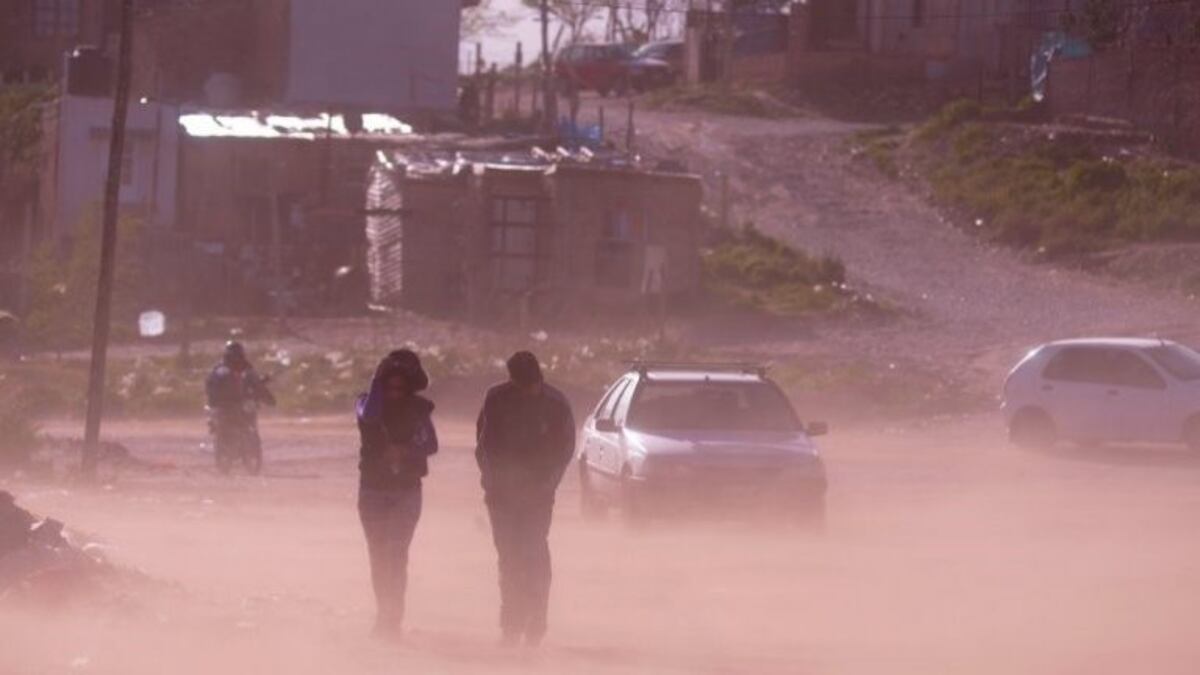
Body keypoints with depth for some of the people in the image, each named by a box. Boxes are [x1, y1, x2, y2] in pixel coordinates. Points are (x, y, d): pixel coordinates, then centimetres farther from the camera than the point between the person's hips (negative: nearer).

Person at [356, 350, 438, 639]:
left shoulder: (419, 409, -2)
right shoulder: (370, 402, -3)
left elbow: (431, 444, -3)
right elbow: (368, 415, -26)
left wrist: (406, 451, -20)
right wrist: (378, 381, -19)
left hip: (407, 490, -2)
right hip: (373, 488, 2)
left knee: (397, 554, -12)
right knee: (379, 555, 8)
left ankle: (390, 619, -15)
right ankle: (387, 616, 20)